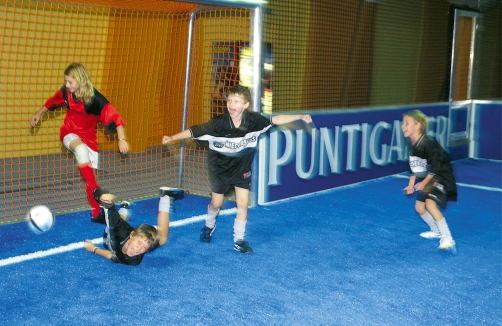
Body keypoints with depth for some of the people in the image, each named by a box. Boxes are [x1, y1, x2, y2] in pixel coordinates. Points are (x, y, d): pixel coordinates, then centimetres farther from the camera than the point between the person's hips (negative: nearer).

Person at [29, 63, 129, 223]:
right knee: (81, 149, -36)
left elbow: (114, 117, -24)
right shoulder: (65, 92, -12)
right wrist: (38, 114, 20)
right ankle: (97, 192, -35)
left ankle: (96, 213, 14)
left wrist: (122, 139, -31)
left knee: (89, 175, 0)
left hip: (88, 136, -1)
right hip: (69, 133, 1)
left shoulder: (96, 99, -25)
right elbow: (52, 101, 10)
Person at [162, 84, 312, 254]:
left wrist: (300, 117, -15)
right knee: (216, 203, 13)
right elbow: (193, 131, -27)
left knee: (243, 204, -3)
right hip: (220, 168, -1)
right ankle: (209, 226, 45)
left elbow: (276, 120, -12)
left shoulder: (253, 120, -22)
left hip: (242, 168, 1)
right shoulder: (218, 123, -28)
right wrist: (172, 138, -37)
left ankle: (239, 240, 13)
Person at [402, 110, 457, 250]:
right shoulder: (412, 147, 1)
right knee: (419, 207, 14)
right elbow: (413, 168, 11)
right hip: (426, 180, 10)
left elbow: (436, 167, -27)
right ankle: (437, 231, 36)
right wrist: (411, 184, 2)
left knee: (430, 203, -29)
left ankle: (447, 237, -24)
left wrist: (424, 183, -24)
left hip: (441, 178, -10)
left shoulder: (428, 144, -26)